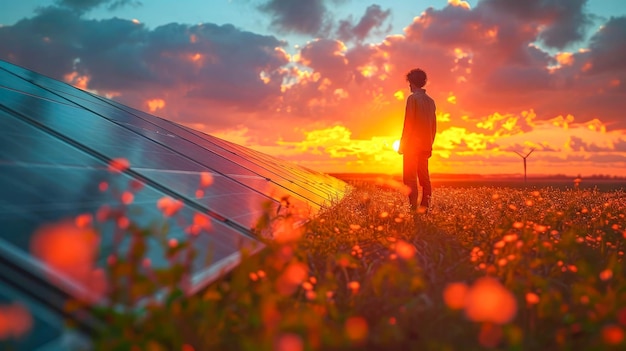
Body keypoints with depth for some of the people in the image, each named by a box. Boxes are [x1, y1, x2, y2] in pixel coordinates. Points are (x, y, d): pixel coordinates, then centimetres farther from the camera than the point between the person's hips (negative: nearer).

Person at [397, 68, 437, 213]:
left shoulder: (413, 98, -8)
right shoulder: (430, 101, 13)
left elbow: (408, 123, -14)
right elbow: (434, 126, 15)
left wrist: (402, 144, -10)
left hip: (412, 144, -7)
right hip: (426, 145, 7)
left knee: (410, 178, -5)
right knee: (424, 177, 11)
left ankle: (413, 208, -10)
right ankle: (425, 208, 11)